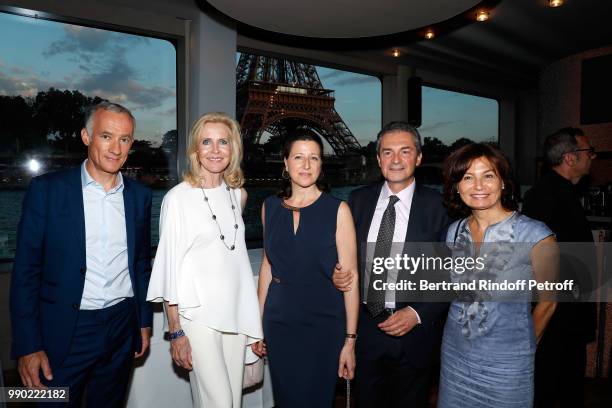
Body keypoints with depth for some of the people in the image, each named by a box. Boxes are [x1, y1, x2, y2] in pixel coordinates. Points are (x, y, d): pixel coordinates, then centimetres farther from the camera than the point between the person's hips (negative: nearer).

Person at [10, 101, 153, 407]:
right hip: (64, 332, -3)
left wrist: (144, 321, 11)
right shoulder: (47, 189, -7)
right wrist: (27, 345, -8)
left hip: (122, 326, 3)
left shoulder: (140, 195, 3)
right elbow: (26, 270, -7)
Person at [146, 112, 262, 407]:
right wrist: (175, 331, -9)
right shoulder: (178, 198, -9)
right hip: (197, 314, -5)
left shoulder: (237, 194, 7)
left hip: (235, 312, 5)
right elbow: (170, 265, -8)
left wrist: (252, 320, 14)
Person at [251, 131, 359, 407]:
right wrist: (258, 322, 9)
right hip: (279, 322, 3)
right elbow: (268, 265, 10)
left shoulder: (337, 210, -9)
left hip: (324, 323, -3)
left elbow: (350, 276, -9)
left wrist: (350, 340, -11)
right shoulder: (270, 207, 2)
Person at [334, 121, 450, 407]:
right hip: (364, 327, 3)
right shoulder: (358, 199, 0)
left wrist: (418, 314, -16)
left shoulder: (437, 206, -10)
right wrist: (339, 274, -12)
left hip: (414, 331, -2)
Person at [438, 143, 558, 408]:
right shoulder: (454, 231, -2)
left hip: (507, 365, -4)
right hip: (454, 355, 4)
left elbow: (547, 301, -3)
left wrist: (523, 346, 9)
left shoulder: (536, 235, -16)